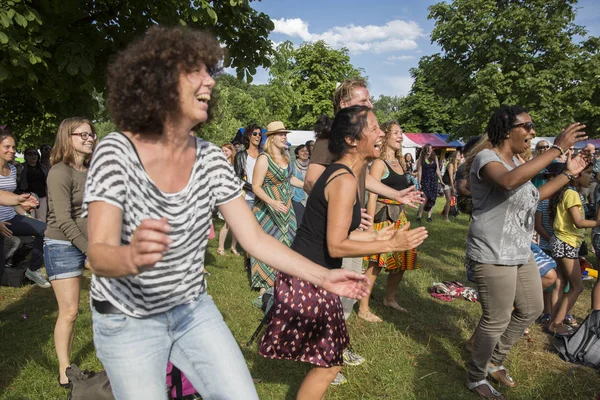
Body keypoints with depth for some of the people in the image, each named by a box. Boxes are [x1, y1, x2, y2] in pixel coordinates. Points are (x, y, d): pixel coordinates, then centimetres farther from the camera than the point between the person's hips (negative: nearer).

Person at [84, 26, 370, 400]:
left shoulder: (211, 158, -8)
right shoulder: (117, 151, -19)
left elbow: (255, 237, -6)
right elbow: (99, 255, -28)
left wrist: (322, 276, -12)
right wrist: (131, 257, -51)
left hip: (194, 311, 4)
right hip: (127, 321, -3)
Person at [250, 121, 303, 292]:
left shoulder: (285, 156, 5)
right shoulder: (264, 158, -17)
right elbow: (256, 187, -19)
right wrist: (273, 202, -31)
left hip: (285, 208, 7)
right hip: (268, 209, -7)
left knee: (285, 243, 12)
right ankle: (264, 283, 15)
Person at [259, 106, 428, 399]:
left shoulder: (341, 173, 9)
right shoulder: (345, 180, -22)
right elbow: (336, 246, -24)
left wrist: (375, 237, 16)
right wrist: (390, 246, -19)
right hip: (309, 280, -10)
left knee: (329, 358, 24)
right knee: (328, 364, 6)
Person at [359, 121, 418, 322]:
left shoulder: (399, 162, 13)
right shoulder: (379, 163, -11)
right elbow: (372, 196, -16)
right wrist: (371, 226, -20)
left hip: (399, 216, 8)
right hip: (382, 217, -8)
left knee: (402, 260, 14)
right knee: (376, 263, -4)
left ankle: (390, 299, 34)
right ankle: (363, 309, 8)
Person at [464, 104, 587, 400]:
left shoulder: (514, 161, 12)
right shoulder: (486, 158, -17)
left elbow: (532, 196, 25)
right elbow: (509, 181, -39)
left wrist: (568, 174, 22)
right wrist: (557, 149, -32)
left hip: (520, 253, 10)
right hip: (492, 256, -10)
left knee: (531, 309, 19)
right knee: (496, 320, -1)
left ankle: (494, 362, 36)